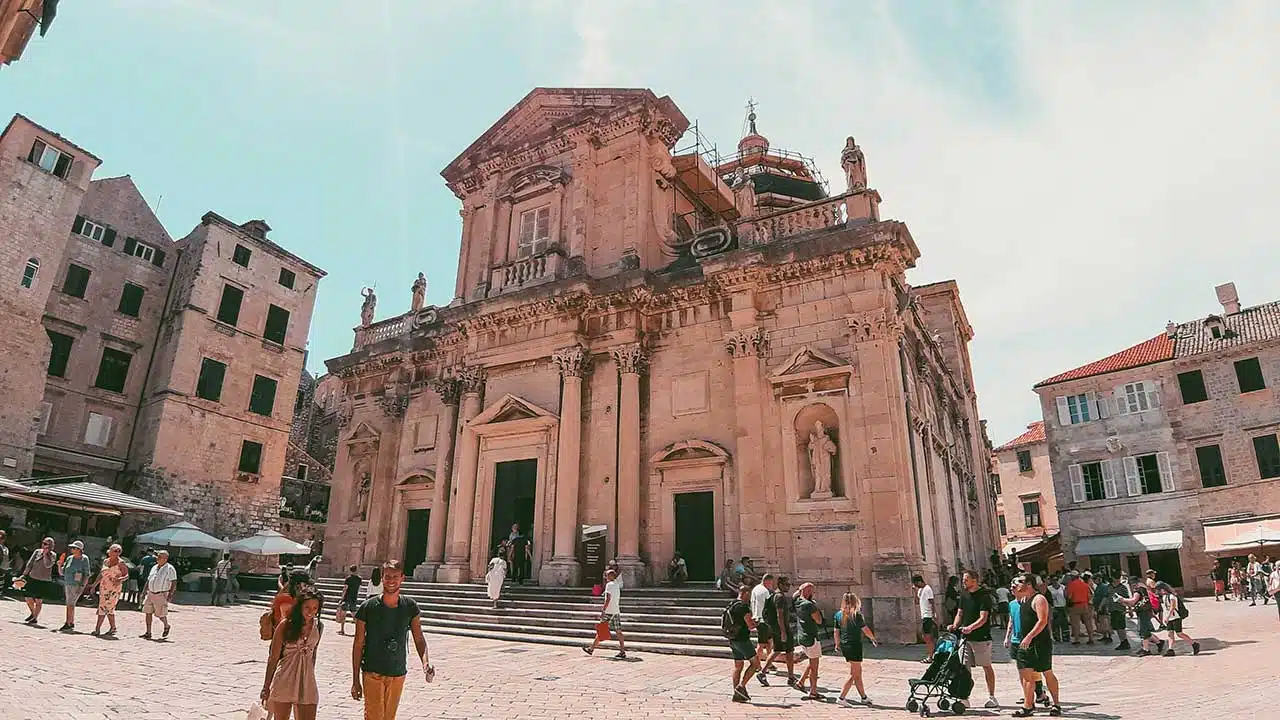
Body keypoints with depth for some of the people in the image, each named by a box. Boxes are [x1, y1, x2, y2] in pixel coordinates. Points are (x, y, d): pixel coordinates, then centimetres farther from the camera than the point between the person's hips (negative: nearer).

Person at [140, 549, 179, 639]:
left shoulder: (170, 569, -9)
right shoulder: (154, 568, 12)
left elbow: (174, 583, -12)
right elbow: (148, 581, 20)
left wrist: (170, 595, -20)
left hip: (161, 595, -6)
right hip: (150, 594, 6)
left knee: (161, 615, 1)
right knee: (147, 612, 2)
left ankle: (166, 626, 28)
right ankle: (148, 633, 10)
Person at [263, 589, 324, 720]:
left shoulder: (319, 627, 4)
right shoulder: (286, 625, -6)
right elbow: (273, 657, -3)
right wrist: (266, 687, -3)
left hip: (307, 681, 3)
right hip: (284, 681, -3)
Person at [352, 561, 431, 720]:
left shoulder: (410, 607, -4)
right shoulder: (368, 607, -11)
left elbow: (419, 638, -4)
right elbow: (358, 644, -4)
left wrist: (425, 662, -23)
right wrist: (355, 680, -4)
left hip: (398, 675, 3)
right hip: (372, 674, -3)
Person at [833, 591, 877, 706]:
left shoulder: (839, 614, 3)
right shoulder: (856, 615, -12)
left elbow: (836, 631, 6)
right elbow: (865, 630, -5)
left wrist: (837, 645, 18)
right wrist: (873, 639, 12)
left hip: (844, 646, 6)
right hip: (854, 645, -6)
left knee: (858, 672, 17)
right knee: (854, 674, 3)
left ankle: (863, 697, 24)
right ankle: (842, 697, -2)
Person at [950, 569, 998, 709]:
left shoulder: (984, 596, -11)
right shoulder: (964, 595, 11)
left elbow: (983, 618, -18)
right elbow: (960, 613, 15)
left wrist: (970, 627, -31)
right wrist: (955, 626, -2)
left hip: (981, 638, -6)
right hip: (965, 636, 6)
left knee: (987, 666, 6)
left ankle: (991, 696, 17)